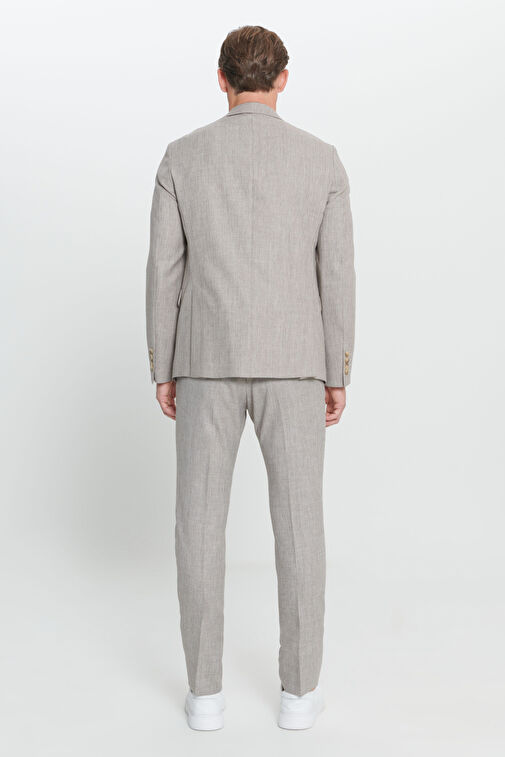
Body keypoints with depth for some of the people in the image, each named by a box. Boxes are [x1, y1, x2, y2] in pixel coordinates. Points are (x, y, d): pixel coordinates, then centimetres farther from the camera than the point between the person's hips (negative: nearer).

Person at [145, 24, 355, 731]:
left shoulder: (183, 157, 1)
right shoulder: (323, 160, 1)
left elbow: (164, 273, 0)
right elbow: (337, 277, -1)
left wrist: (162, 372, 8)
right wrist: (338, 376, 6)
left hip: (207, 362, 0)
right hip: (290, 364, 0)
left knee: (201, 522, 7)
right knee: (298, 522, 7)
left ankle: (206, 690, 13)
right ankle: (299, 689, 14)